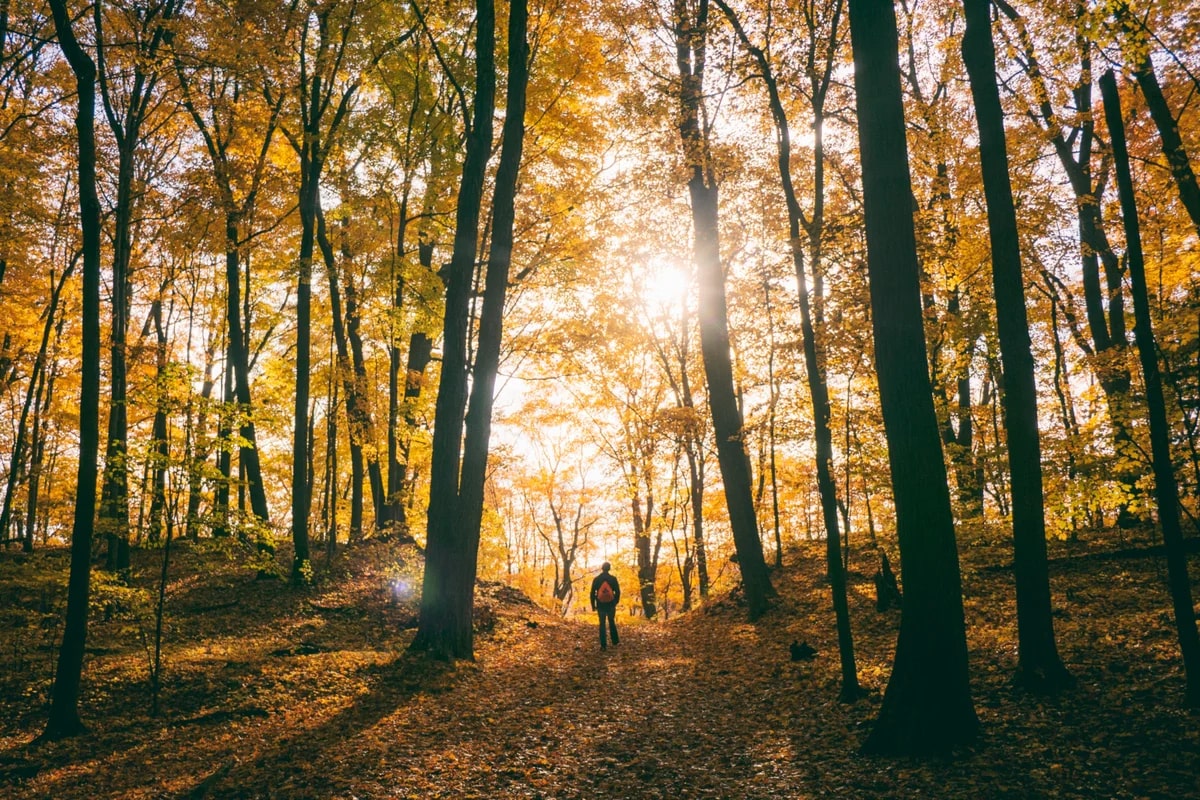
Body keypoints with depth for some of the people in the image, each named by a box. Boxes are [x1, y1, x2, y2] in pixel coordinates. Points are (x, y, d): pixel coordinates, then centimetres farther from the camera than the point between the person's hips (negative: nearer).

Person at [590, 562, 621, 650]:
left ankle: (603, 645, -1)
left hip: (600, 605, 0)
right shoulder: (613, 578, -5)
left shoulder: (596, 579, -3)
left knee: (602, 624, 3)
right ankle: (615, 641, 22)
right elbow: (617, 591, -2)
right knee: (612, 622, 17)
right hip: (611, 604, 0)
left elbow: (593, 593, -2)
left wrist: (593, 605, 6)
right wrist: (616, 601, 13)